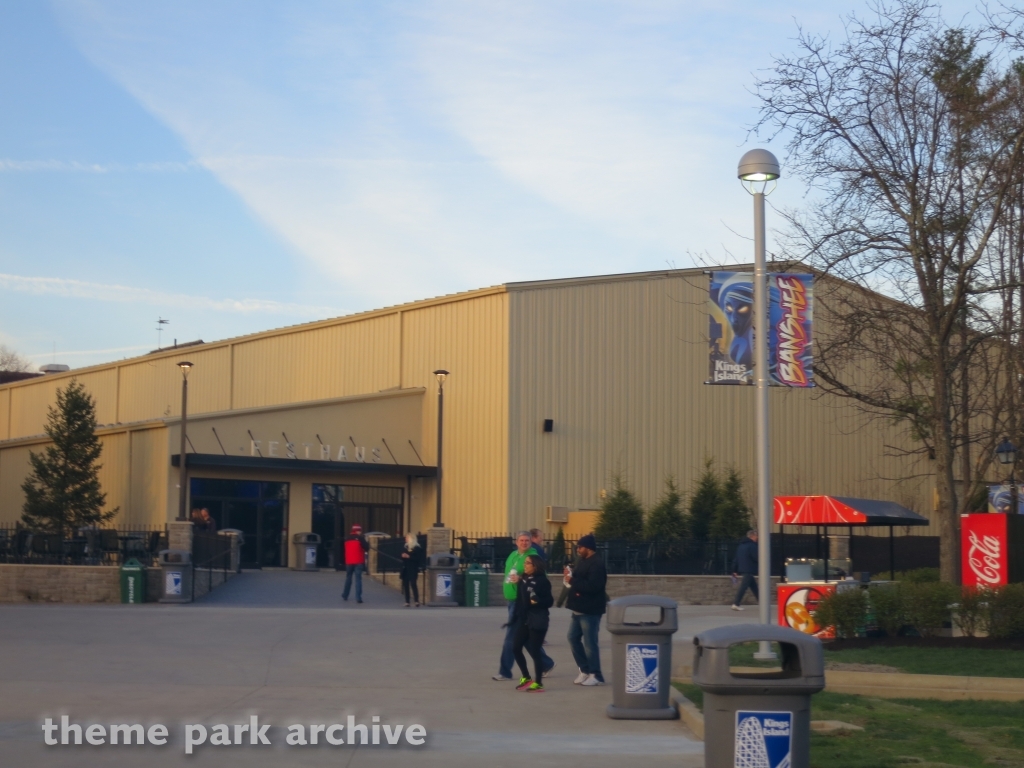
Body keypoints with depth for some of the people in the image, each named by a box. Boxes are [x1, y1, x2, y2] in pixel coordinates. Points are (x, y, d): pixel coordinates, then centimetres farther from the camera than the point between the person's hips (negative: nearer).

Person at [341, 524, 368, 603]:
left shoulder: (347, 539, 10)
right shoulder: (360, 538, -8)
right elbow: (366, 548, -8)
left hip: (349, 562, 5)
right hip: (358, 562, -5)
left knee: (348, 578, 19)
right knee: (358, 579, -6)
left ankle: (345, 595, 27)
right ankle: (358, 597, -14)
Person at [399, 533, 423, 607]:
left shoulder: (418, 548, -7)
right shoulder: (405, 548, 14)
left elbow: (419, 558, -15)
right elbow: (402, 558, 20)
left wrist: (409, 557, -19)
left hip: (413, 570, -6)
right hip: (405, 570, 6)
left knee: (413, 584, -10)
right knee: (405, 585, 3)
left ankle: (417, 601, -7)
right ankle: (407, 602, 6)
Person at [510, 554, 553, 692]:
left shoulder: (542, 581, -10)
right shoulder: (523, 580, 9)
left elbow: (549, 601, -11)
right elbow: (519, 600, 12)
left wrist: (537, 601, -29)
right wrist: (515, 617, 11)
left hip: (538, 620, -7)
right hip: (524, 619, 7)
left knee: (535, 651, -4)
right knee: (516, 647, 8)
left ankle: (538, 683, 6)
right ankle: (526, 678, 24)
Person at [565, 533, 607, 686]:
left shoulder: (597, 564, -17)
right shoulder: (583, 561, 14)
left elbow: (593, 586, -27)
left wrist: (572, 581, -24)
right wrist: (571, 575, -1)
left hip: (590, 610, -10)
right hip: (579, 608, 10)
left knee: (589, 642, -5)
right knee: (573, 638, 13)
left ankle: (596, 675, 3)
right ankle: (585, 670, 22)